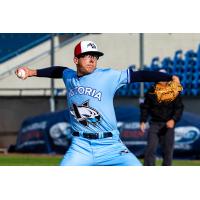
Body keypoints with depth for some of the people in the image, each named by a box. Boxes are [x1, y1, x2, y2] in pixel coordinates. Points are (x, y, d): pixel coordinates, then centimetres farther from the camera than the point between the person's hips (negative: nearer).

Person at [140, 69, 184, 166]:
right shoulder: (151, 91, 4)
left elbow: (179, 107, -1)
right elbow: (145, 107, 11)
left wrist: (173, 120, -16)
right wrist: (143, 121, 1)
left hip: (168, 124, 0)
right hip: (155, 124, 0)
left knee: (168, 150, 3)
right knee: (150, 149, -10)